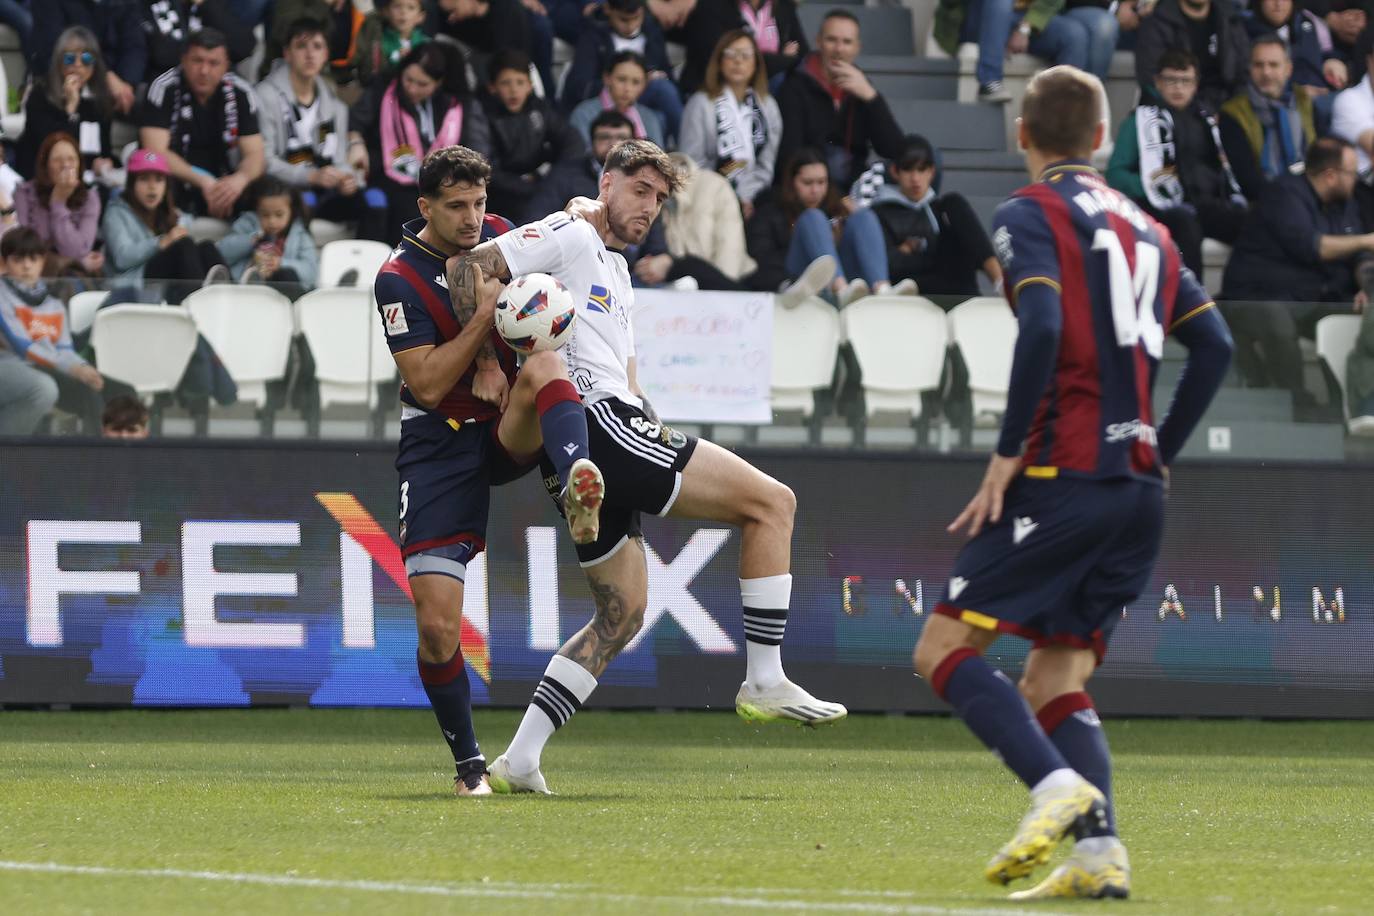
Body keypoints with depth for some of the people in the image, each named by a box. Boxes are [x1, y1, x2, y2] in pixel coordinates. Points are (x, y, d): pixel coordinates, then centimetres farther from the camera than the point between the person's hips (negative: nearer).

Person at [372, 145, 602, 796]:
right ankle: (469, 765, 8)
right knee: (437, 627, -10)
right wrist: (485, 314, -23)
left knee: (544, 368, -33)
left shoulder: (498, 236, 3)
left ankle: (580, 488, -59)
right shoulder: (399, 279, -12)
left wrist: (490, 358, -6)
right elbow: (429, 382, -16)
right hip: (440, 446, -3)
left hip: (507, 430, 3)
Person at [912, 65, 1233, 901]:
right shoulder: (1144, 227, 18)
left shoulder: (1030, 214, -2)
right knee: (1055, 683, 11)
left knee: (945, 649, -5)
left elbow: (1042, 329, -18)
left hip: (1064, 473, -7)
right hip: (1138, 487, 7)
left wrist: (1008, 454, -13)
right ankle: (1099, 850, -8)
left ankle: (1058, 785, -26)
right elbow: (1214, 344, 14)